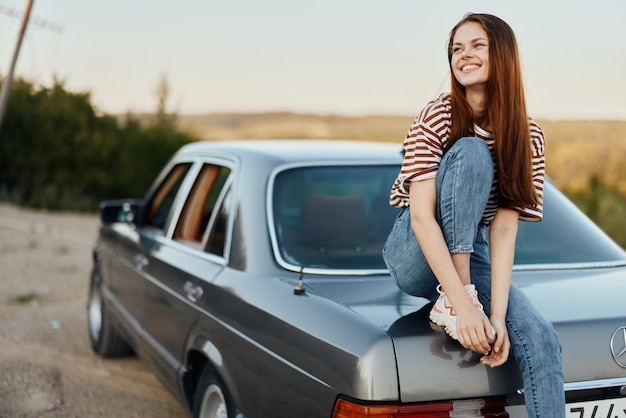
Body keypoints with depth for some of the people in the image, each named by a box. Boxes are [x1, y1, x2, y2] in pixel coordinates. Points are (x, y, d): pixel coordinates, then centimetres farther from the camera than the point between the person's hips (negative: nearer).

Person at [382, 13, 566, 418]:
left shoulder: (529, 136, -4)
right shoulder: (437, 117, -13)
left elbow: (504, 228, -12)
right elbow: (421, 215, -23)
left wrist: (497, 314, -24)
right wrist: (460, 301, -32)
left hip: (471, 256, 3)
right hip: (417, 258, -3)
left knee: (542, 341, -25)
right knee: (470, 152, -26)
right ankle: (449, 300, -27)